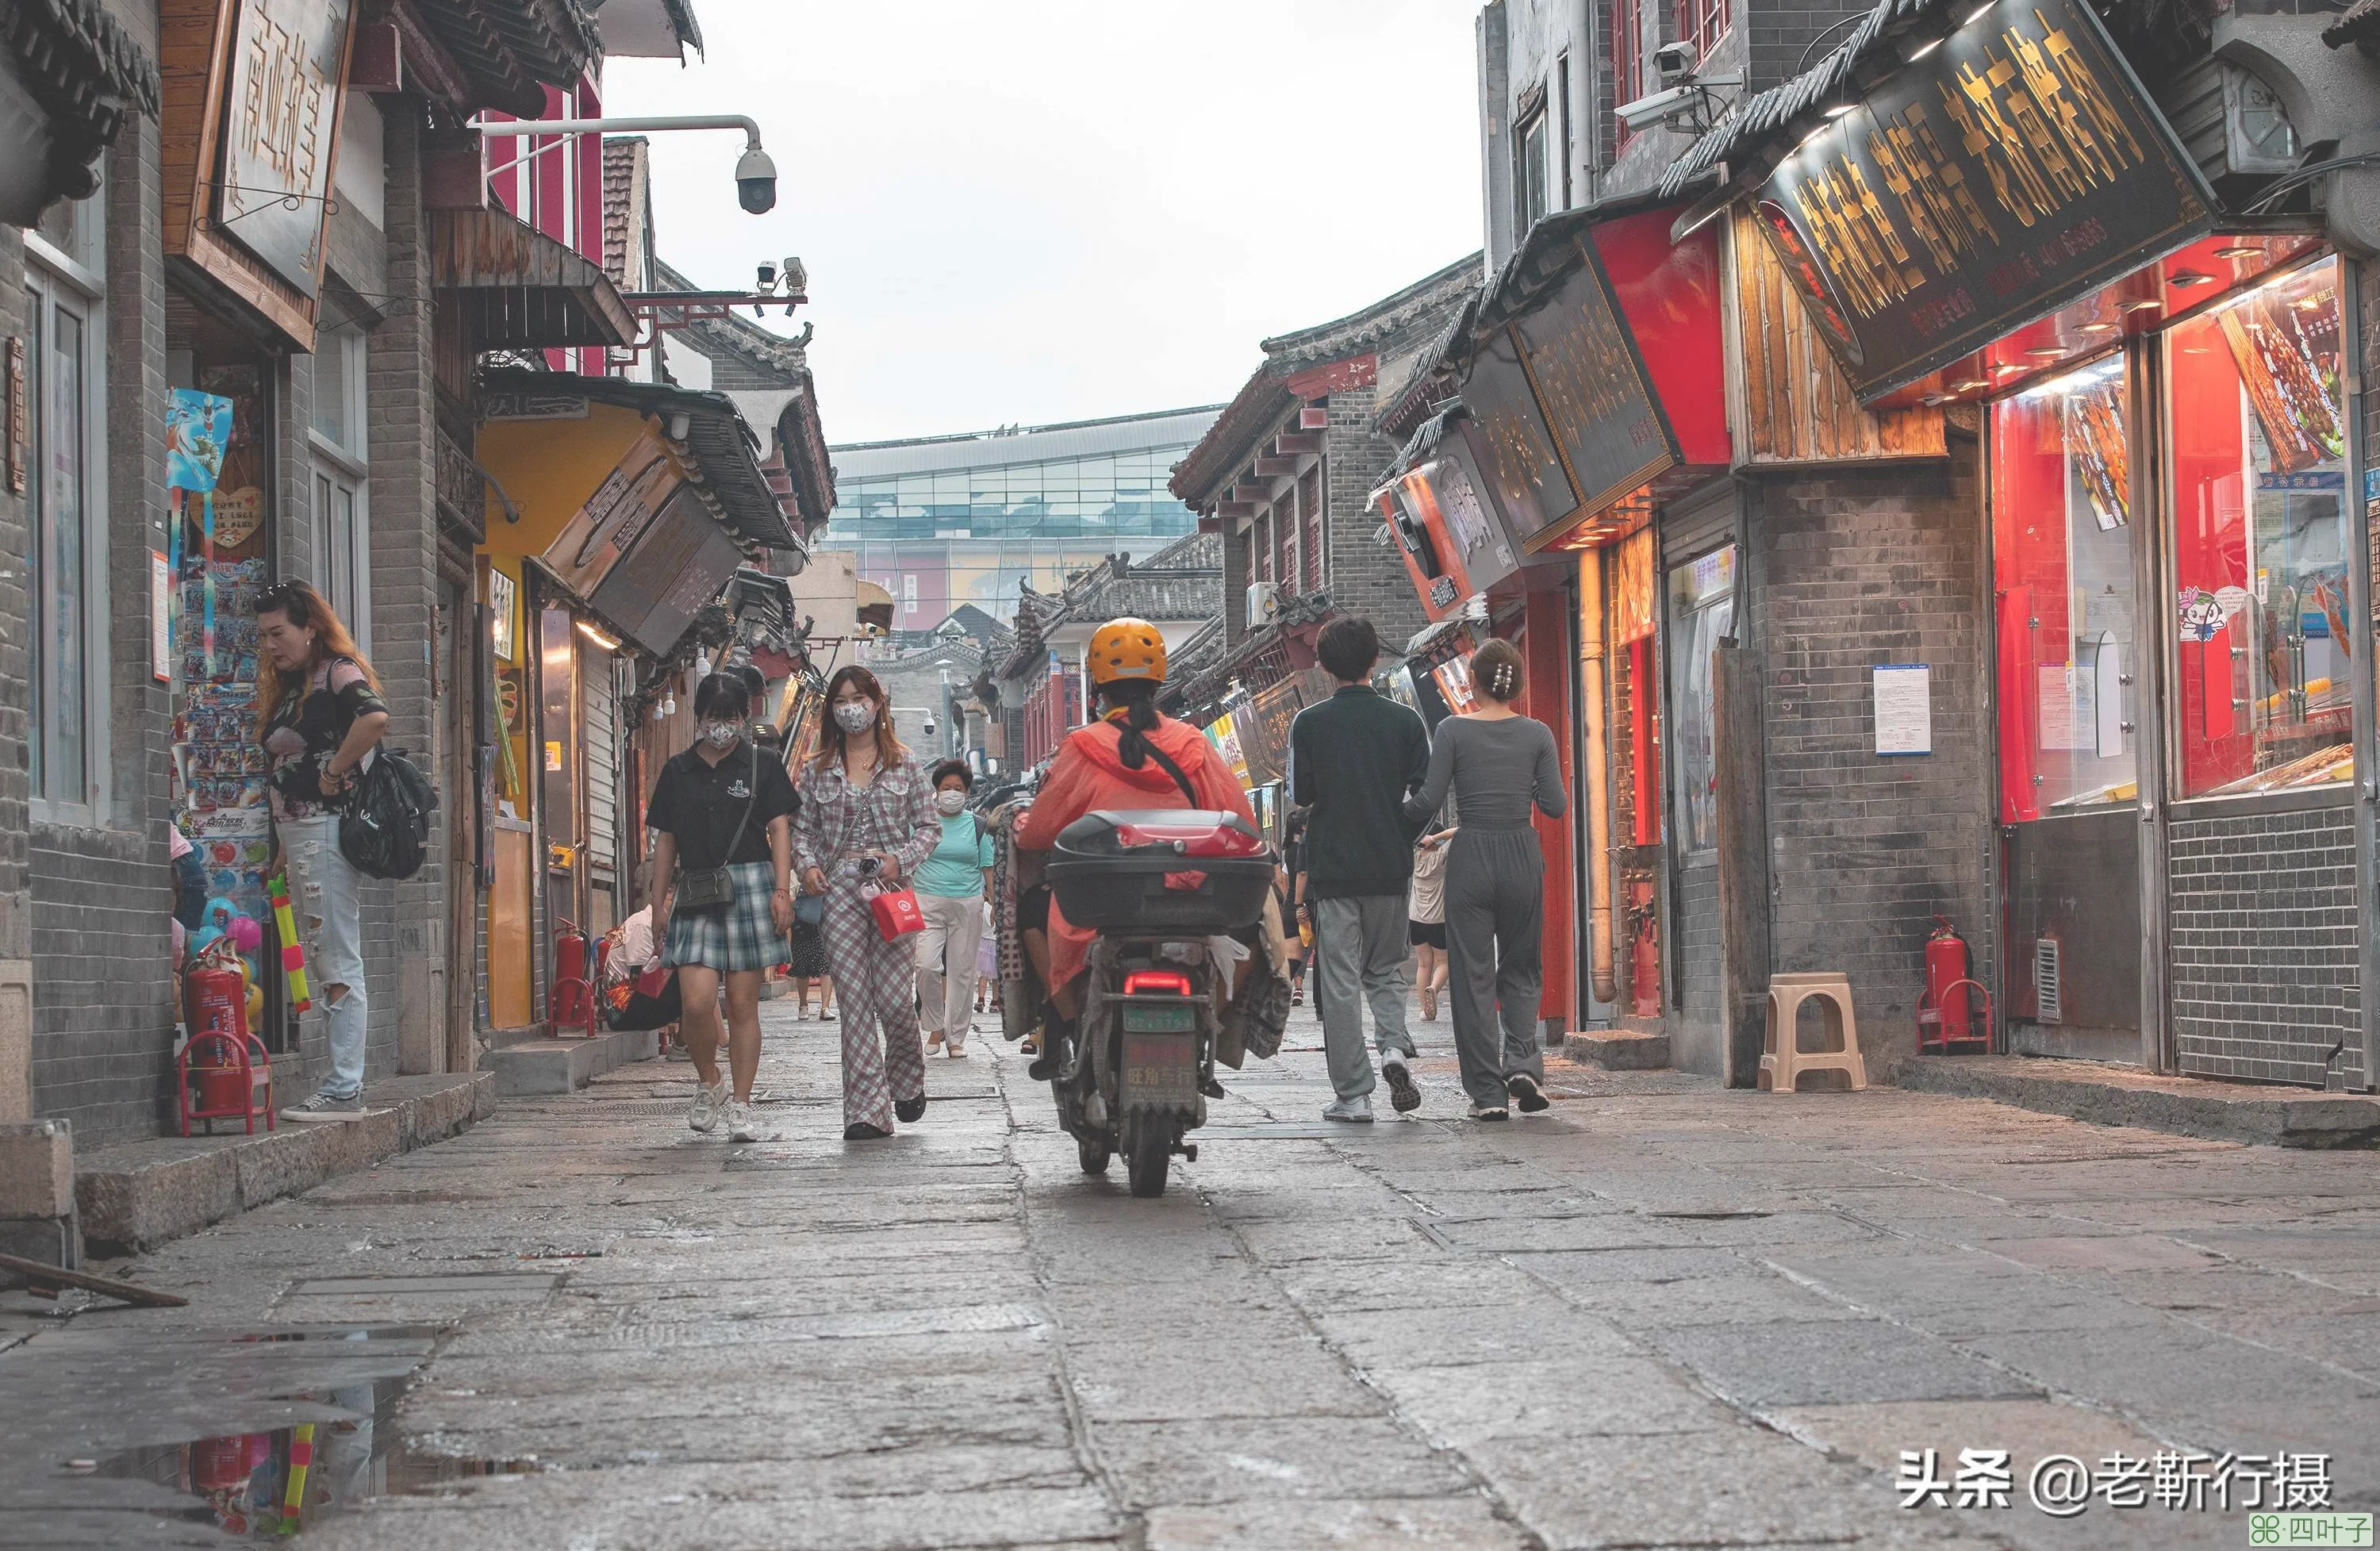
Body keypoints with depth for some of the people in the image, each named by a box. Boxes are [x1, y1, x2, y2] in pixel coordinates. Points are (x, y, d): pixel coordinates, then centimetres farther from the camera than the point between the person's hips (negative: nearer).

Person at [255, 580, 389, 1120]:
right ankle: (343, 1081, 12)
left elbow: (375, 716, -27)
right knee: (320, 962, 9)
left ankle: (345, 1090, -9)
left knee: (338, 960, -9)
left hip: (325, 827, -10)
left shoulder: (337, 671, -6)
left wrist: (334, 772, -18)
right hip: (295, 835, 10)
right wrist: (283, 846, 16)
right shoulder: (286, 689, 21)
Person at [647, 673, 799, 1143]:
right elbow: (666, 840, 15)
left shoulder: (762, 767, 6)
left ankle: (741, 1104, 9)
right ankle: (708, 1083, 13)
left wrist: (782, 889, -7)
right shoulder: (678, 771, 13)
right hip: (694, 892, 1)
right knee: (696, 1003, -12)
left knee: (742, 1004, 1)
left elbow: (780, 828, 4)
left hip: (750, 885, -1)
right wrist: (658, 902, 11)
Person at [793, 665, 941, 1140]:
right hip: (839, 888, 1)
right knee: (855, 1001, -4)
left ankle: (907, 1078, 25)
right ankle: (868, 1111, -4)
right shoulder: (819, 771, 12)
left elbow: (930, 827, 8)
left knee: (895, 999, -7)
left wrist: (901, 859, -9)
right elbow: (804, 828, 14)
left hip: (891, 889, -1)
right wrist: (807, 864, -5)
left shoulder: (904, 766, 8)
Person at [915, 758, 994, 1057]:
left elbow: (988, 867, 12)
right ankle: (936, 1026, 4)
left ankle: (956, 1037, 12)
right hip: (928, 902, -1)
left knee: (962, 972, 2)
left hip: (968, 905, 1)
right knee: (926, 965, -16)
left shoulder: (976, 825, 9)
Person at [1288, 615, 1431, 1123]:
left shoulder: (1310, 723, -4)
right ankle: (1394, 1046, -8)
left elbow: (1300, 795, -5)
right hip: (1391, 868, 2)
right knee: (1386, 970, 18)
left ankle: (1352, 1095, 1)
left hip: (1332, 867, -2)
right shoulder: (1405, 721, 0)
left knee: (1339, 981, 2)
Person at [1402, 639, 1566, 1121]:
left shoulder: (1453, 731, -6)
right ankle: (1523, 1062, -6)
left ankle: (1487, 1091, 2)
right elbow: (1555, 806, -1)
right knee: (1522, 969, 16)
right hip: (1522, 857, 2)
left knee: (1473, 976, 4)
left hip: (1470, 857, -2)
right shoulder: (1537, 734, 0)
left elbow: (1429, 800, -8)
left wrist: (1395, 814, 11)